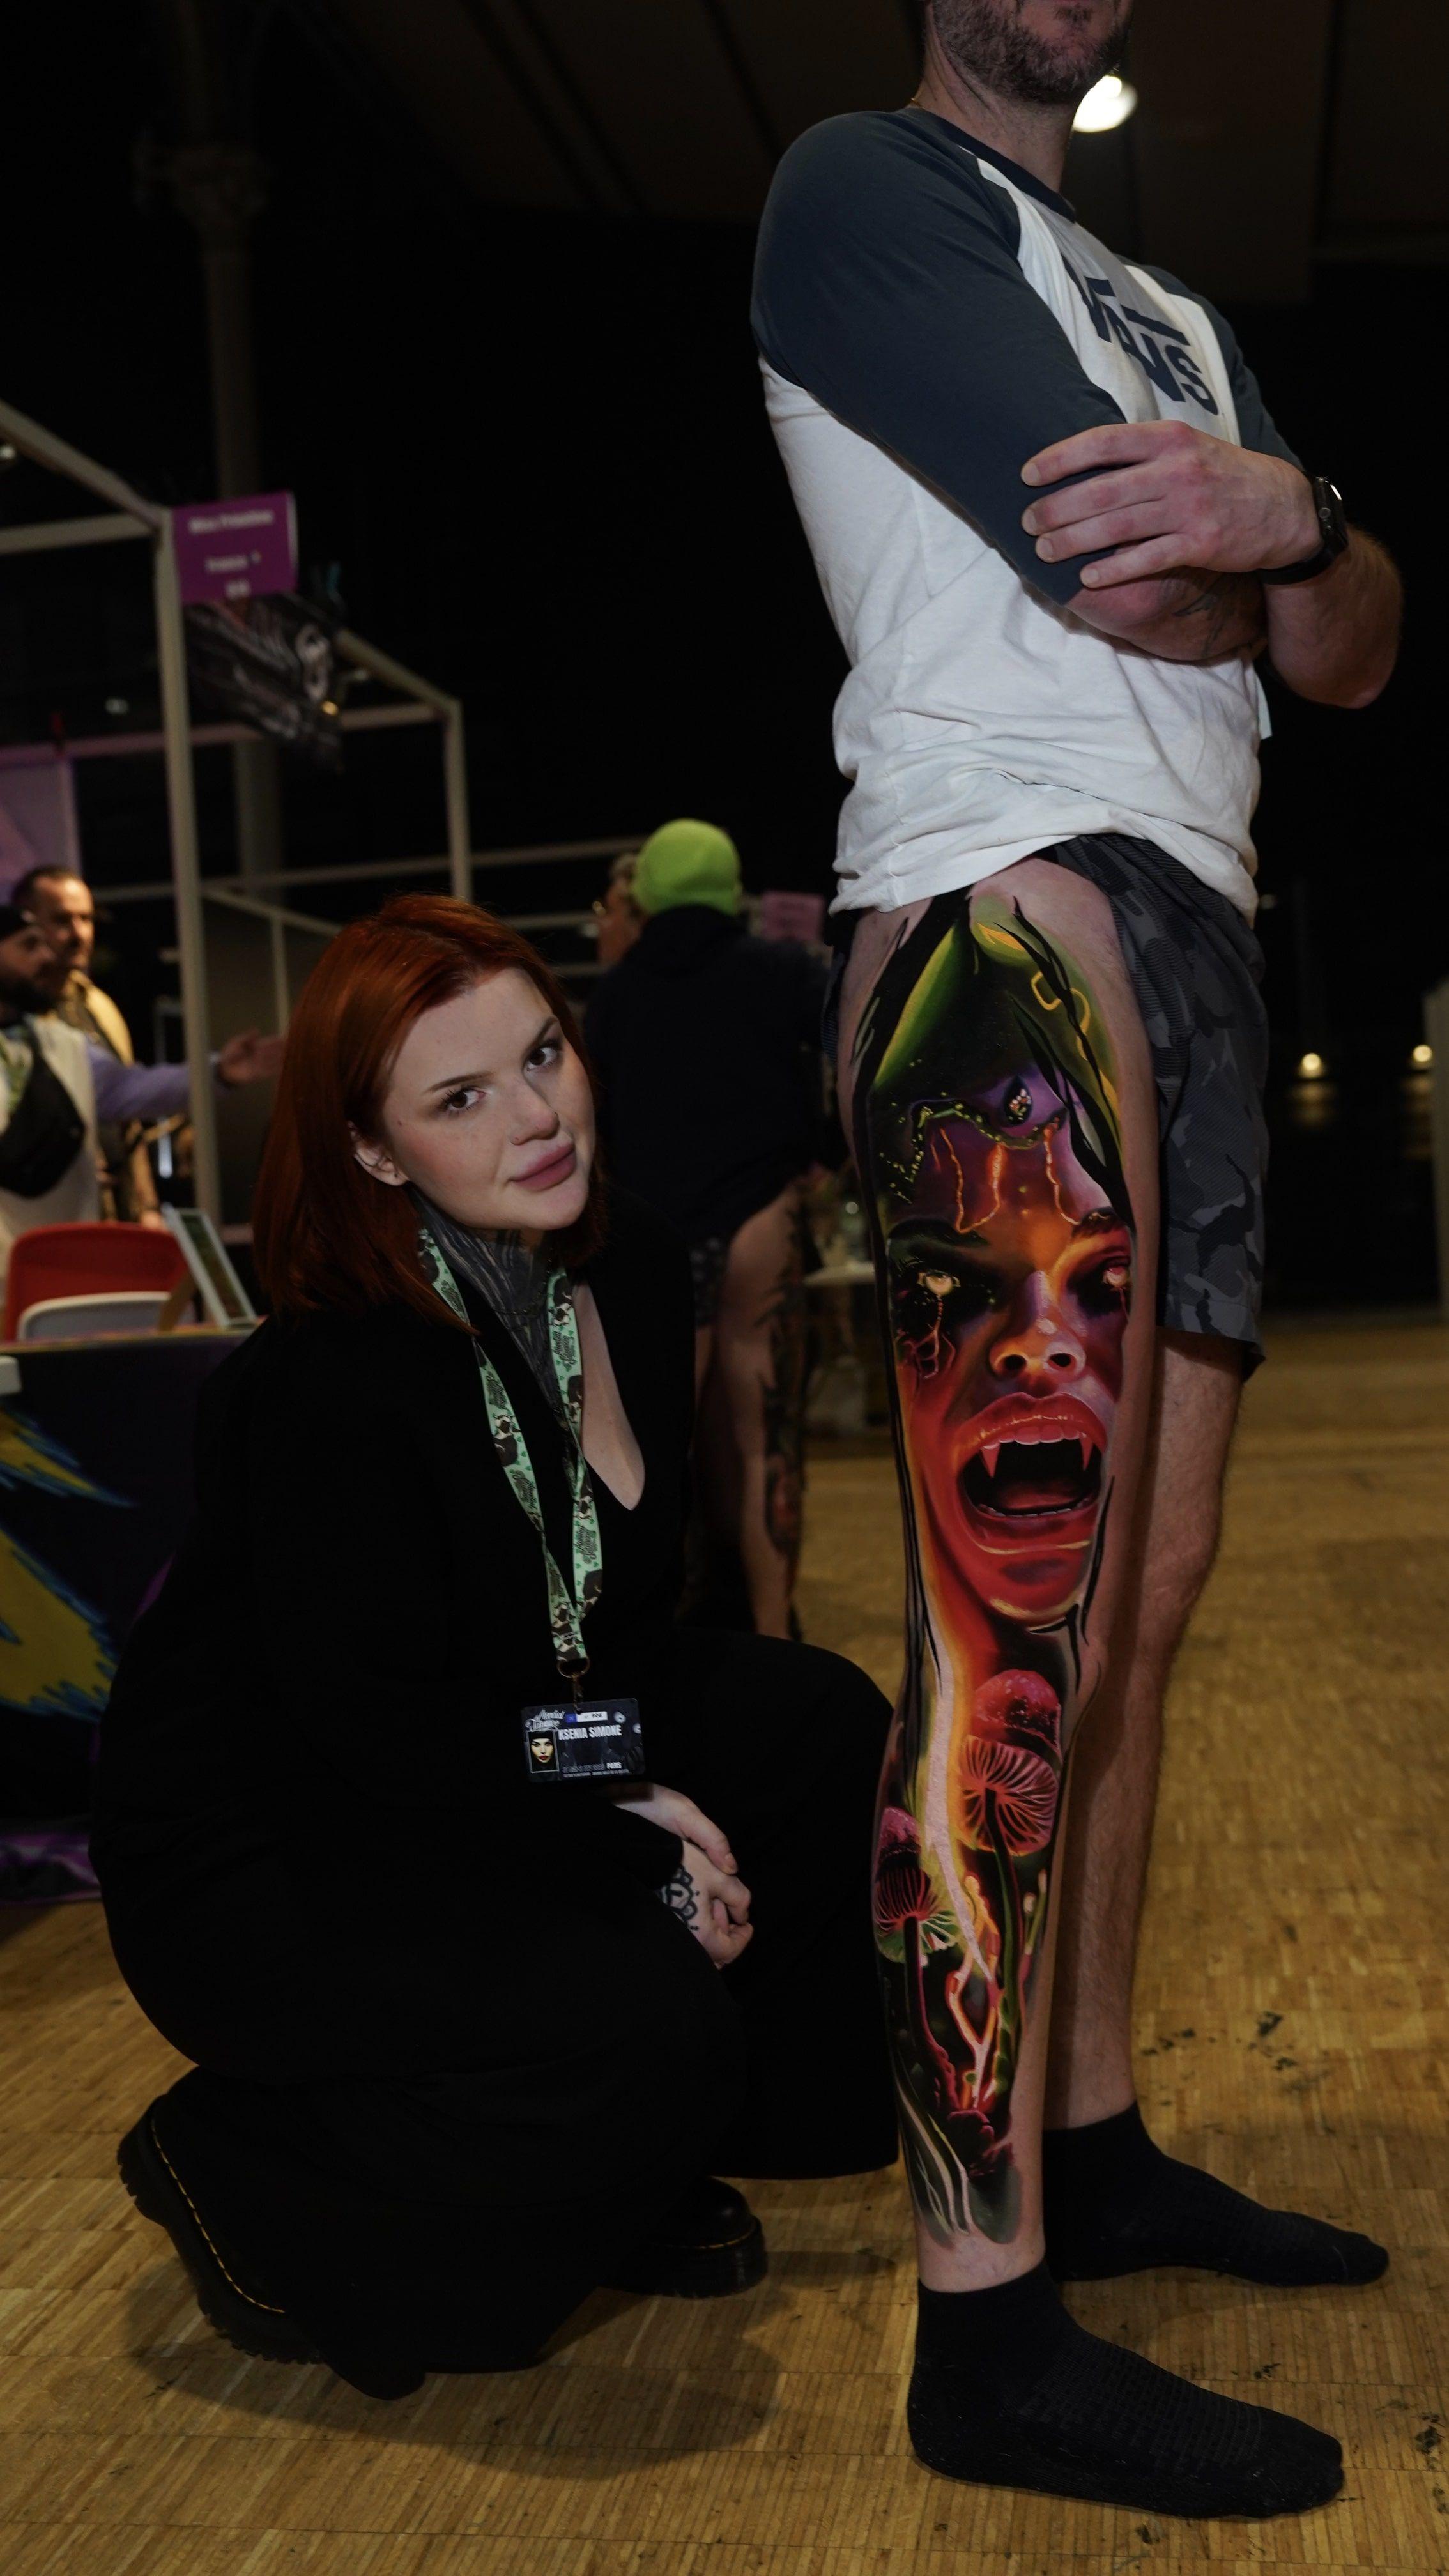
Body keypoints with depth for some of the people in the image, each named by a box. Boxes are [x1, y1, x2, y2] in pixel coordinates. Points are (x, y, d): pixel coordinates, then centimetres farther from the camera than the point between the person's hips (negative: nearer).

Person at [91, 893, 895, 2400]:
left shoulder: (632, 1275, -3)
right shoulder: (330, 1379, -27)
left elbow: (626, 1615, 4)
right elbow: (367, 1723, -24)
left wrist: (658, 1801, -13)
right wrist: (626, 1829, -20)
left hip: (490, 1776, 8)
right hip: (259, 1858, -8)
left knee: (825, 1732, -7)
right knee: (643, 2026, -26)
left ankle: (635, 2167, 11)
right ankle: (242, 2179, 1)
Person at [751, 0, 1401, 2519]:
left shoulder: (1169, 308, 30)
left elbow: (1355, 656, 15)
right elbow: (1109, 573, -11)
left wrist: (1286, 513, -7)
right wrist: (1273, 535, 10)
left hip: (1195, 939, 9)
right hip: (1010, 916, -9)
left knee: (1144, 1590, 8)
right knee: (1017, 1629, -12)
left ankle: (1090, 2142, 20)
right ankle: (987, 2325, -6)